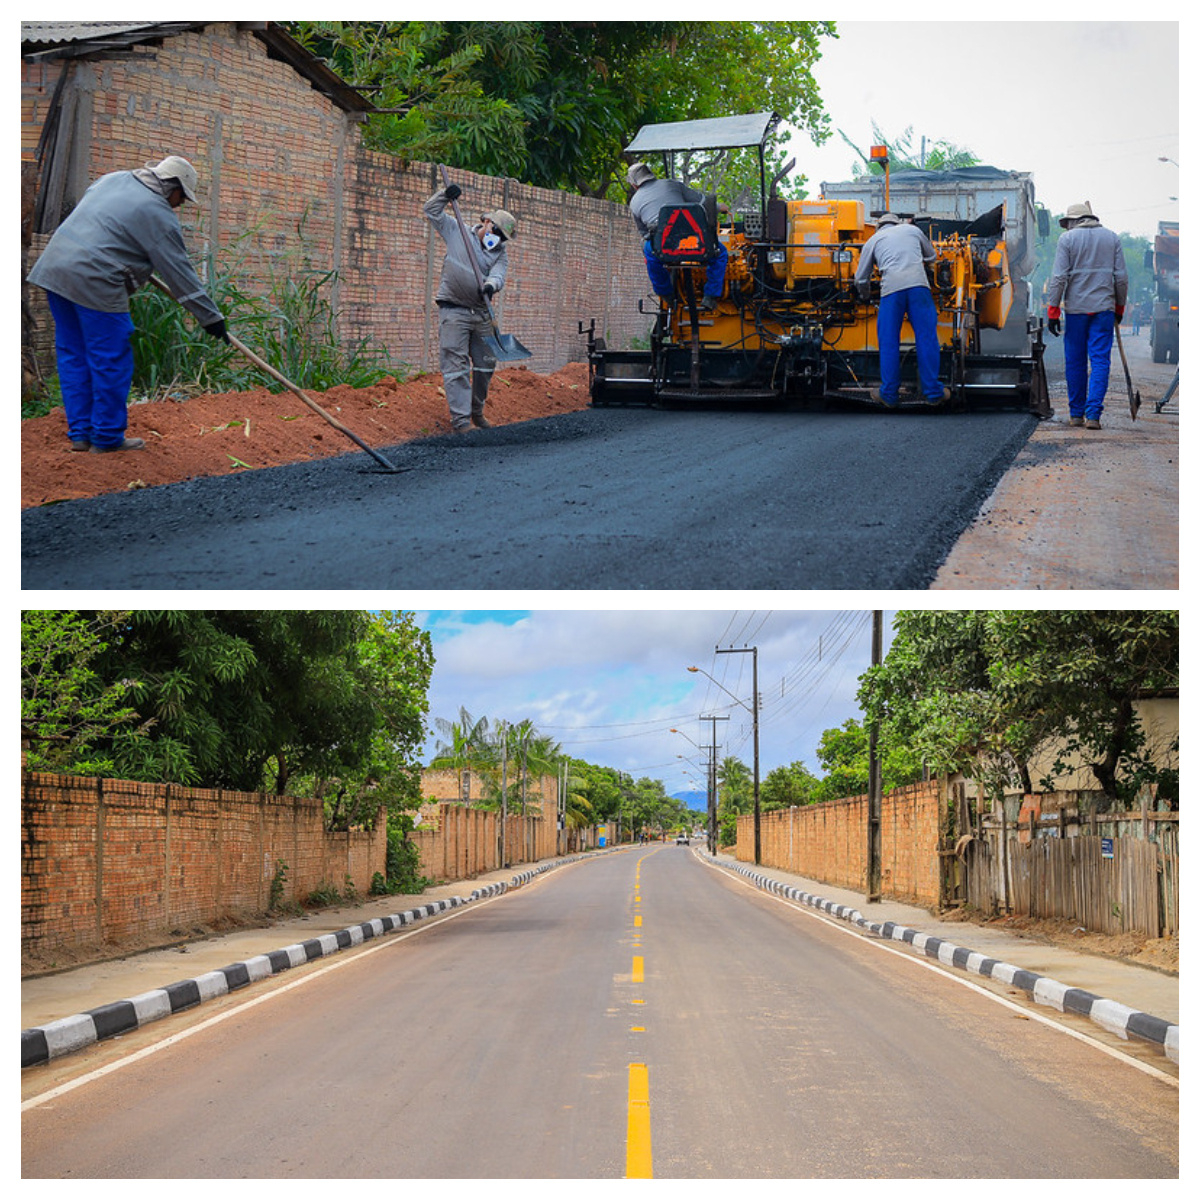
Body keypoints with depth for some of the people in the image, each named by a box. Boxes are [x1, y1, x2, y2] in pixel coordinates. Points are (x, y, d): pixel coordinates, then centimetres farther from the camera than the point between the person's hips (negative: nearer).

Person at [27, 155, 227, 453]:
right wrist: (209, 316, 0)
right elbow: (179, 272, -6)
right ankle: (107, 437, 8)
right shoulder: (158, 214, -6)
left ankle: (80, 433, 19)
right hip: (93, 280, -9)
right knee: (111, 361, 2)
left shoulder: (113, 179, 18)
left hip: (54, 268, 9)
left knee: (72, 354, 14)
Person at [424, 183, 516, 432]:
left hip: (481, 313, 4)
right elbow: (431, 210, 10)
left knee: (486, 363, 11)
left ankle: (477, 411, 30)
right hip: (453, 310, -4)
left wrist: (490, 285, -32)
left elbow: (499, 274, -10)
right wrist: (445, 195, -8)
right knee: (456, 365, -8)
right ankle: (460, 419, -10)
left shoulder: (500, 252, 9)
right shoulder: (456, 232, 5)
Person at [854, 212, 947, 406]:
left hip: (891, 288, -1)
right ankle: (932, 393, 7)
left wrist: (865, 296, 43)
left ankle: (889, 394, 10)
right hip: (918, 284, 1)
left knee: (888, 342, 7)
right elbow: (931, 256, 40)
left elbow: (861, 279, 23)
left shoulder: (874, 240, 23)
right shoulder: (912, 230, 26)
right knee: (926, 338, 5)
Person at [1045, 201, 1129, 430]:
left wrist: (1052, 311, -4)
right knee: (1100, 360, -1)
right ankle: (1093, 414, -12)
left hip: (1075, 308, -1)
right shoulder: (1111, 238, 7)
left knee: (1075, 362, 8)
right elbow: (1121, 277, 8)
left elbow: (1058, 277, -7)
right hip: (1104, 308, 1)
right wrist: (1120, 307, 18)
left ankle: (1076, 413, 14)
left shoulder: (1068, 239, -1)